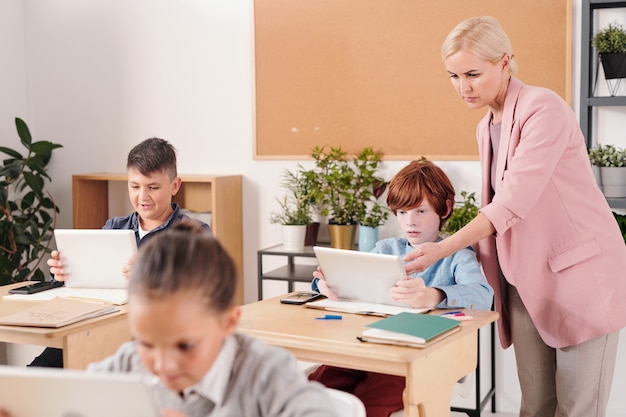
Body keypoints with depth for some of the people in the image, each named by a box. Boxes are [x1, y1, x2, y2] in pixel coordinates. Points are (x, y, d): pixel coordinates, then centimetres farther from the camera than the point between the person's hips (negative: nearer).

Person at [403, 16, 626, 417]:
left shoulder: (543, 109, -15)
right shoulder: (486, 128, 11)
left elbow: (514, 201, -23)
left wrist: (444, 249, -26)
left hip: (581, 277, -7)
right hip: (527, 280, 7)